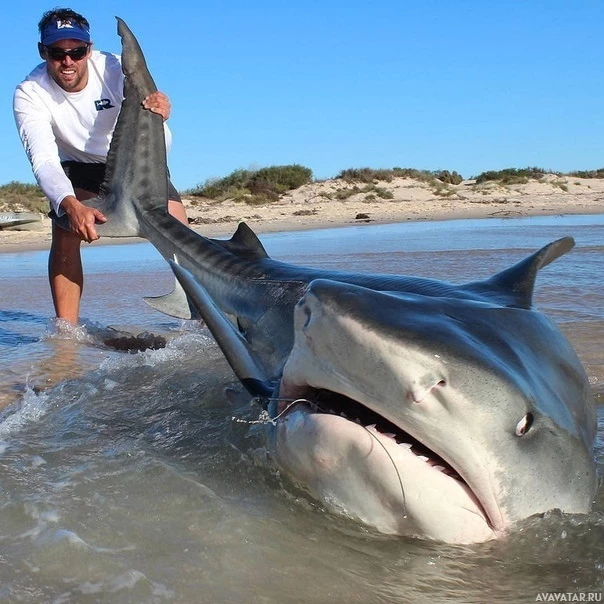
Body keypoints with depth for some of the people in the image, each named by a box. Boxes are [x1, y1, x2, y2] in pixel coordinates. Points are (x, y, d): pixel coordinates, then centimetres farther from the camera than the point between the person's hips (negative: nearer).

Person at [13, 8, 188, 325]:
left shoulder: (115, 70, -27)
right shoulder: (29, 94, -25)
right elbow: (43, 160, -37)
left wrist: (156, 119, -59)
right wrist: (71, 205, -58)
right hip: (79, 169, 1)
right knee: (65, 232, -23)